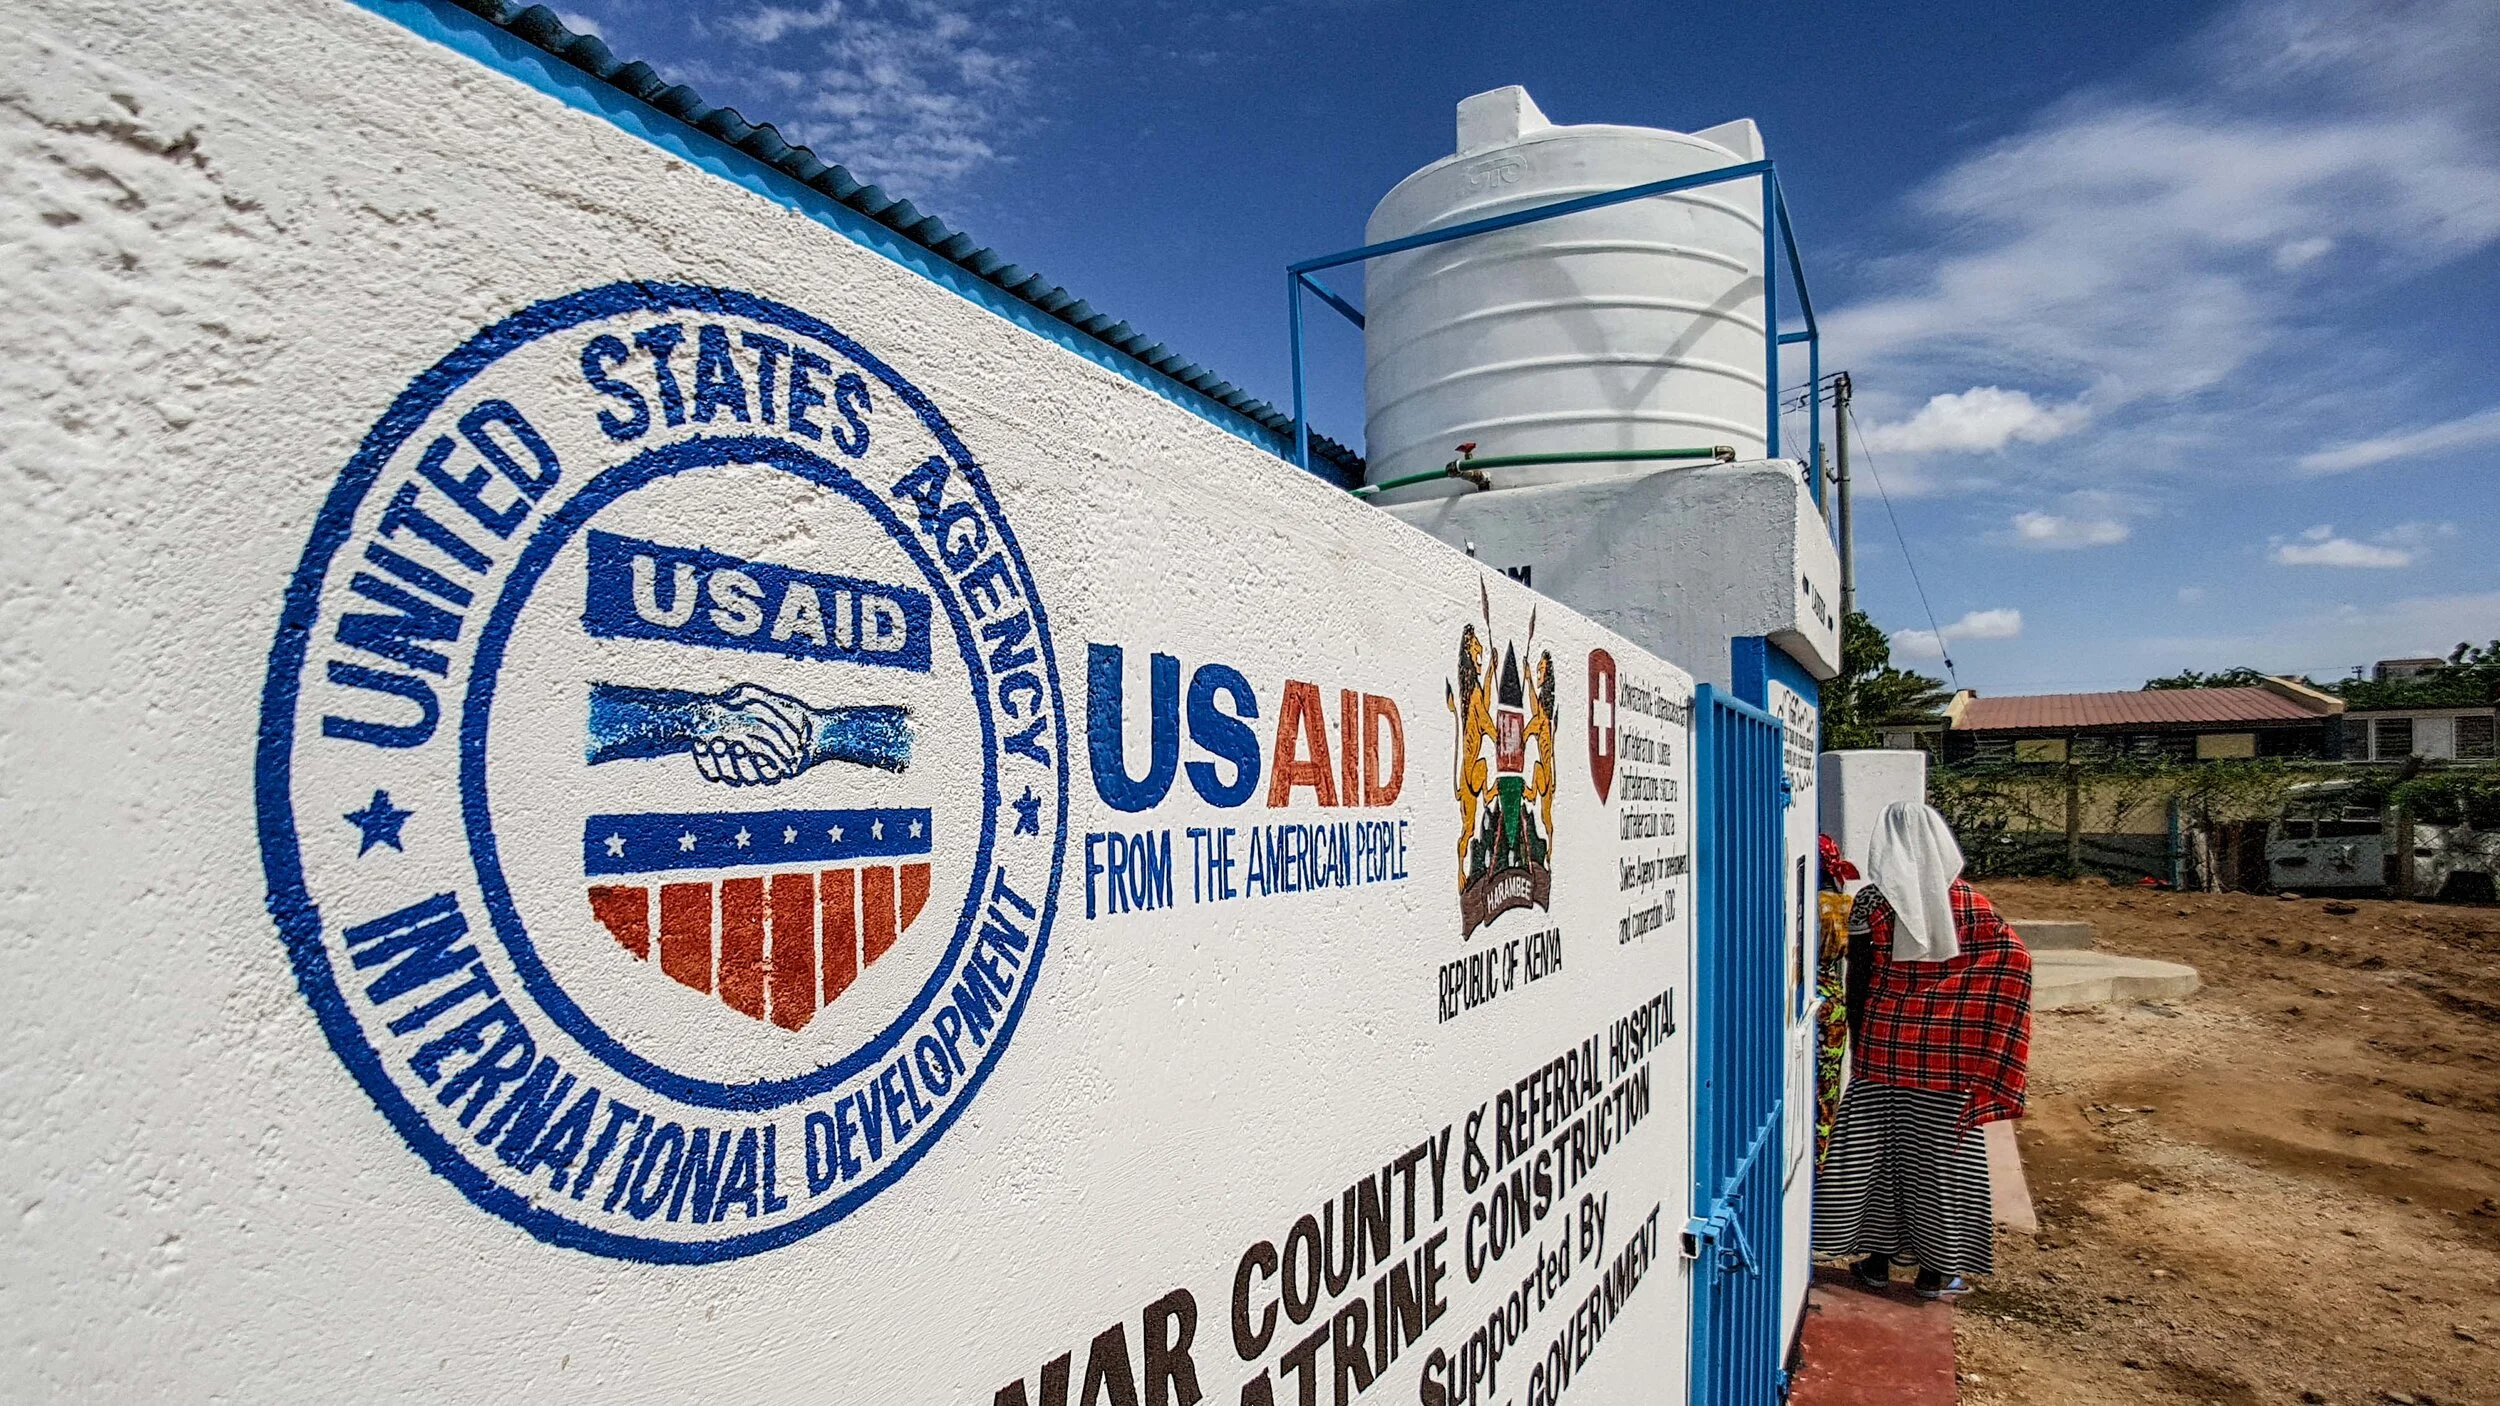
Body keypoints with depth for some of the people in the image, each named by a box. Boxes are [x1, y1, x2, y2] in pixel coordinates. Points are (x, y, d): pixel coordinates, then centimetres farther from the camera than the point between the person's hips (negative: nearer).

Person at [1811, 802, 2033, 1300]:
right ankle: (1937, 1268, 19)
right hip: (1947, 1050, 1)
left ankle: (1877, 1257, 20)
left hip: (1883, 1042, -1)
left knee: (1875, 1146, 11)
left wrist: (1858, 1040, 6)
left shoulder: (1870, 901, -7)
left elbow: (1858, 980, -4)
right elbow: (2015, 959, -7)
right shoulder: (1969, 902, -2)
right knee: (1941, 1153, 10)